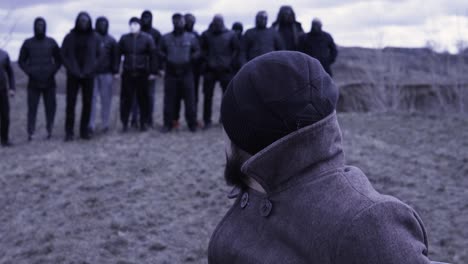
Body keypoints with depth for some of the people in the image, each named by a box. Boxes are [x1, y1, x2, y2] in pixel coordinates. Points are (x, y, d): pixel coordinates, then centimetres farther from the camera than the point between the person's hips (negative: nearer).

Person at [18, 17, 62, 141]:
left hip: (49, 82, 1)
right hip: (33, 82, -1)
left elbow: (59, 60, 11)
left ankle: (49, 130, 10)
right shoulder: (28, 43, 5)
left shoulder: (51, 42, 7)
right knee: (32, 108, -5)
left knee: (50, 107, 0)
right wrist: (29, 72, -6)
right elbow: (21, 61, 9)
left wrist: (52, 71, -4)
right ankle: (30, 133, -3)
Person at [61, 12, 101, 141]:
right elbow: (64, 55, 3)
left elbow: (98, 55, 8)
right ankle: (69, 132, 1)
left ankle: (84, 130, 9)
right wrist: (73, 70, -6)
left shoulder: (94, 37, 5)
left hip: (88, 76, 1)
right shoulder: (69, 37, 2)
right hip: (73, 76, -1)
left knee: (87, 104, 1)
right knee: (71, 104, -3)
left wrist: (90, 69, -4)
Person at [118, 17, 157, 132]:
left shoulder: (147, 38, 1)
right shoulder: (124, 38, 6)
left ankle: (143, 123, 15)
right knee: (126, 99, 2)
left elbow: (153, 55, 1)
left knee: (143, 99, 4)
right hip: (127, 74, 1)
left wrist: (153, 72, -3)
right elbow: (118, 54, 8)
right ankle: (124, 123, 11)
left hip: (142, 74, -1)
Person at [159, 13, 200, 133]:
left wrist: (189, 60, -7)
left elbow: (197, 52, 9)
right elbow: (161, 52, 13)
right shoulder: (166, 38, 8)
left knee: (189, 99, 0)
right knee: (169, 99, 2)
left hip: (186, 72, 0)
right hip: (171, 73, 1)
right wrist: (167, 60, -5)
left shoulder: (191, 37, 7)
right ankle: (168, 124, 9)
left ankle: (192, 123, 9)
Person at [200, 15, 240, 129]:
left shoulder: (231, 35, 4)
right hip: (210, 70, 0)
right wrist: (207, 61, -3)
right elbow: (202, 50, 10)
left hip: (225, 69, 0)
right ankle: (207, 121, 7)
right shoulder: (206, 35, 5)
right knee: (208, 95, 0)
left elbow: (236, 49, 7)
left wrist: (230, 62, -3)